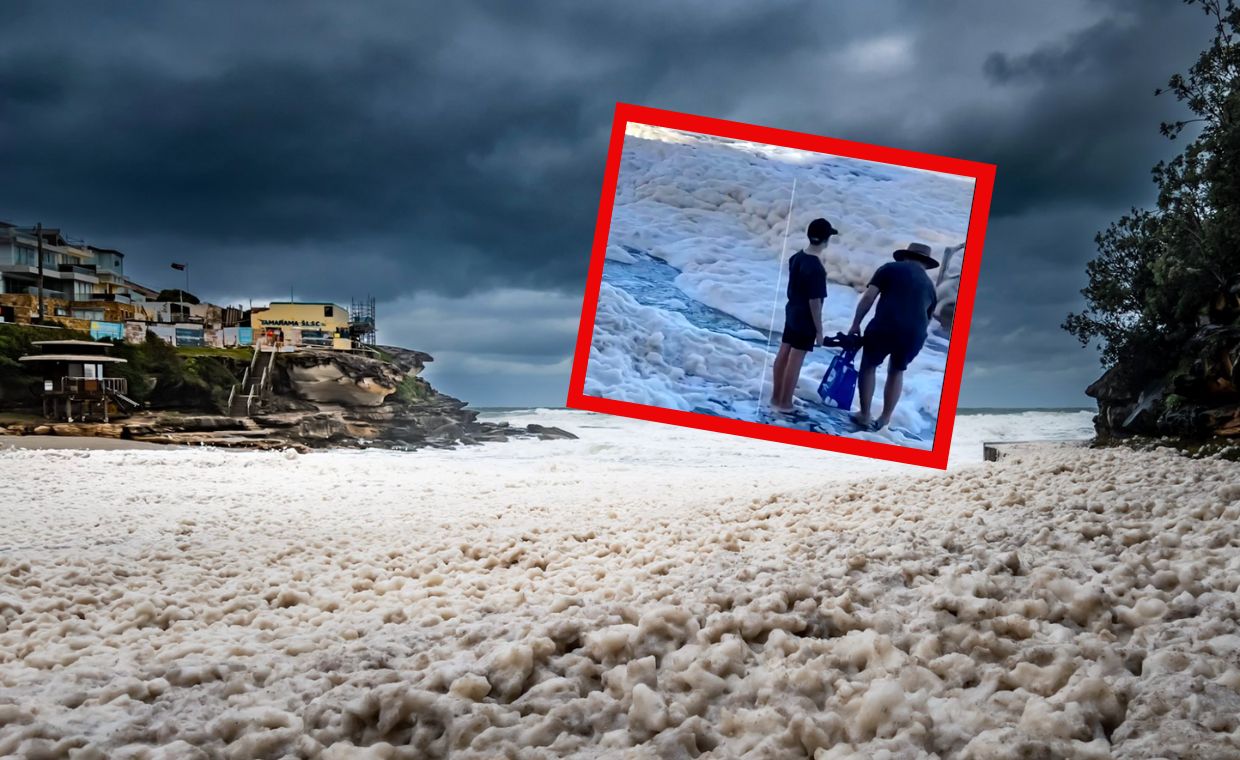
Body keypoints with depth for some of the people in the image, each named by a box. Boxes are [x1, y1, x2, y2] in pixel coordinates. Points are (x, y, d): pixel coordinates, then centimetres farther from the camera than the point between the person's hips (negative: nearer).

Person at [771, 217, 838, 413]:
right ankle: (785, 403, 10)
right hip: (806, 319, -8)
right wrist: (819, 329, -15)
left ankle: (776, 397, 26)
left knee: (784, 353, 15)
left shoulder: (796, 257, 0)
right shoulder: (816, 268, -25)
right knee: (795, 360, 1)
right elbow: (814, 301, -23)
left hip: (792, 311, 8)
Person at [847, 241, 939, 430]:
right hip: (915, 334, 3)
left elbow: (868, 297, 2)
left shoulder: (891, 268, 12)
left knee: (868, 366, 20)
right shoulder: (929, 285, 24)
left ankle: (864, 416, 21)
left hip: (885, 327, -3)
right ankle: (884, 419, 29)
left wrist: (856, 324, 7)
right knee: (896, 372, 26)